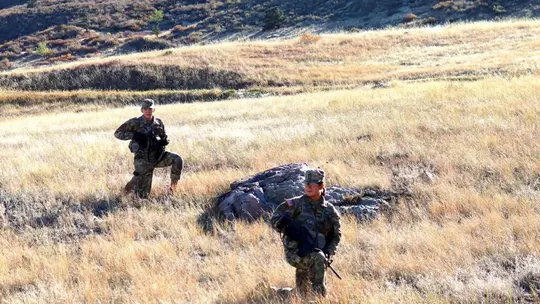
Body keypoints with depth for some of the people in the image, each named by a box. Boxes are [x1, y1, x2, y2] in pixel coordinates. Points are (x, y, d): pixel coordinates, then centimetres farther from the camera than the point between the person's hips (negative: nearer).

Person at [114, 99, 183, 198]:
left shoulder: (158, 122, 2)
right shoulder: (135, 123, -9)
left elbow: (165, 139, 14)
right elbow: (117, 133, -8)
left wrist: (161, 142, -11)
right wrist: (134, 135, -21)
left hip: (158, 156, 3)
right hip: (144, 160, -3)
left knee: (178, 160, -26)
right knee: (143, 196, -4)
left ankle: (173, 185, -8)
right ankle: (131, 185, 31)